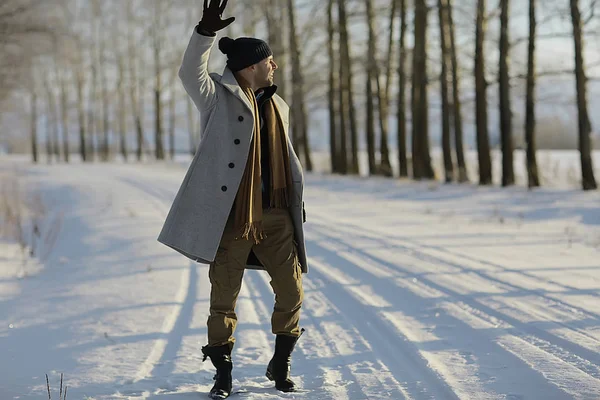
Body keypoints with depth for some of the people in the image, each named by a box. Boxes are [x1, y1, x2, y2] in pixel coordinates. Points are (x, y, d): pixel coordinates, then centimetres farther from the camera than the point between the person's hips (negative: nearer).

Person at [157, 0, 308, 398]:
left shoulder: (278, 106, 15)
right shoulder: (218, 97, -2)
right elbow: (191, 72, -21)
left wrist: (297, 198, 18)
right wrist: (205, 32, -34)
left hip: (275, 216, 5)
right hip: (231, 216, -5)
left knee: (291, 291, 5)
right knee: (224, 297, 3)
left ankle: (281, 364, 24)